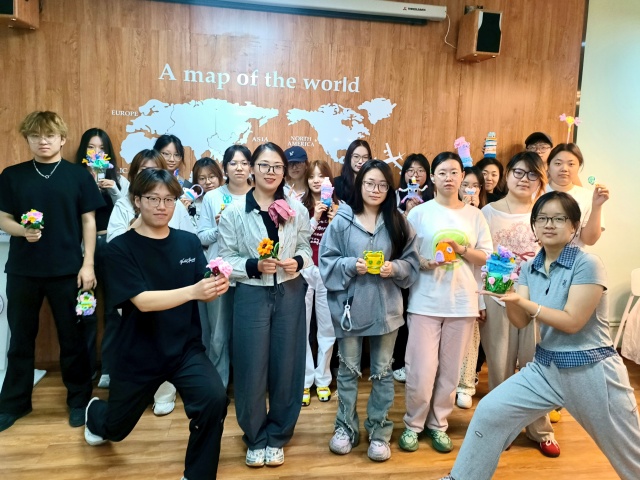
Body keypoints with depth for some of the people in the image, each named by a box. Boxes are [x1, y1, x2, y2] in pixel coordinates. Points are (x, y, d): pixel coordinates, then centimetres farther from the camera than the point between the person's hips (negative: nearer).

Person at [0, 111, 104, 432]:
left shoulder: (78, 175, 0)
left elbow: (88, 221, 0)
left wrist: (88, 264, -6)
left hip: (67, 270, -2)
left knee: (72, 338, 8)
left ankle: (79, 400, 24)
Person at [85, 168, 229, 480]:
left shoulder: (189, 242, -3)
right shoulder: (121, 248, -13)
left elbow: (202, 294, -6)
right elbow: (143, 301, -25)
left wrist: (216, 287, -30)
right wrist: (193, 291, -40)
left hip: (186, 349, 1)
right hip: (138, 354, -1)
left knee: (215, 399, -26)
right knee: (115, 429, 22)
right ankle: (95, 413, 62)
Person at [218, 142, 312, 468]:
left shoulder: (297, 209, 2)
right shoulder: (234, 212, -5)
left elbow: (306, 249, 9)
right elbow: (225, 259, -4)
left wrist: (298, 262, -12)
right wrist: (255, 265, -20)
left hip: (290, 294, 2)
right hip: (251, 296, -2)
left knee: (286, 367, 10)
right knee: (252, 370, 6)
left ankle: (277, 437, 31)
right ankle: (255, 438, 29)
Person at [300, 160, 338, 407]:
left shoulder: (338, 206, 2)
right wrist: (315, 217, -15)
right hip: (303, 271, -1)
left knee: (327, 328, 8)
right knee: (301, 327, 2)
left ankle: (323, 379, 23)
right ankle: (304, 380, 15)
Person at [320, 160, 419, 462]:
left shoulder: (398, 223, 2)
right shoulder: (342, 221, -4)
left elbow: (412, 262, 4)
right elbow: (326, 261, -3)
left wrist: (395, 268, -14)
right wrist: (351, 265, -19)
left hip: (386, 307, 2)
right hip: (350, 306, -1)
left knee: (382, 371, 12)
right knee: (348, 369, 12)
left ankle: (379, 431, 28)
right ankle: (346, 427, 30)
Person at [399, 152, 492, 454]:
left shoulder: (475, 215, 7)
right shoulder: (419, 213, 0)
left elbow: (487, 257, 6)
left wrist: (462, 250, -11)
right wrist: (422, 263, -19)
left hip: (462, 303, 3)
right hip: (425, 302, -2)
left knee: (450, 370, 10)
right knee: (422, 370, -3)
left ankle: (438, 424, 28)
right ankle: (413, 424, 19)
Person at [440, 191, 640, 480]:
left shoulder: (587, 264, -15)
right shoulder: (529, 268, 2)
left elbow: (571, 322, -20)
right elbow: (521, 322, -3)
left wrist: (523, 301, -28)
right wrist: (507, 296, -22)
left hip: (591, 370, -5)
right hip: (546, 367, 5)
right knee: (490, 411, -1)